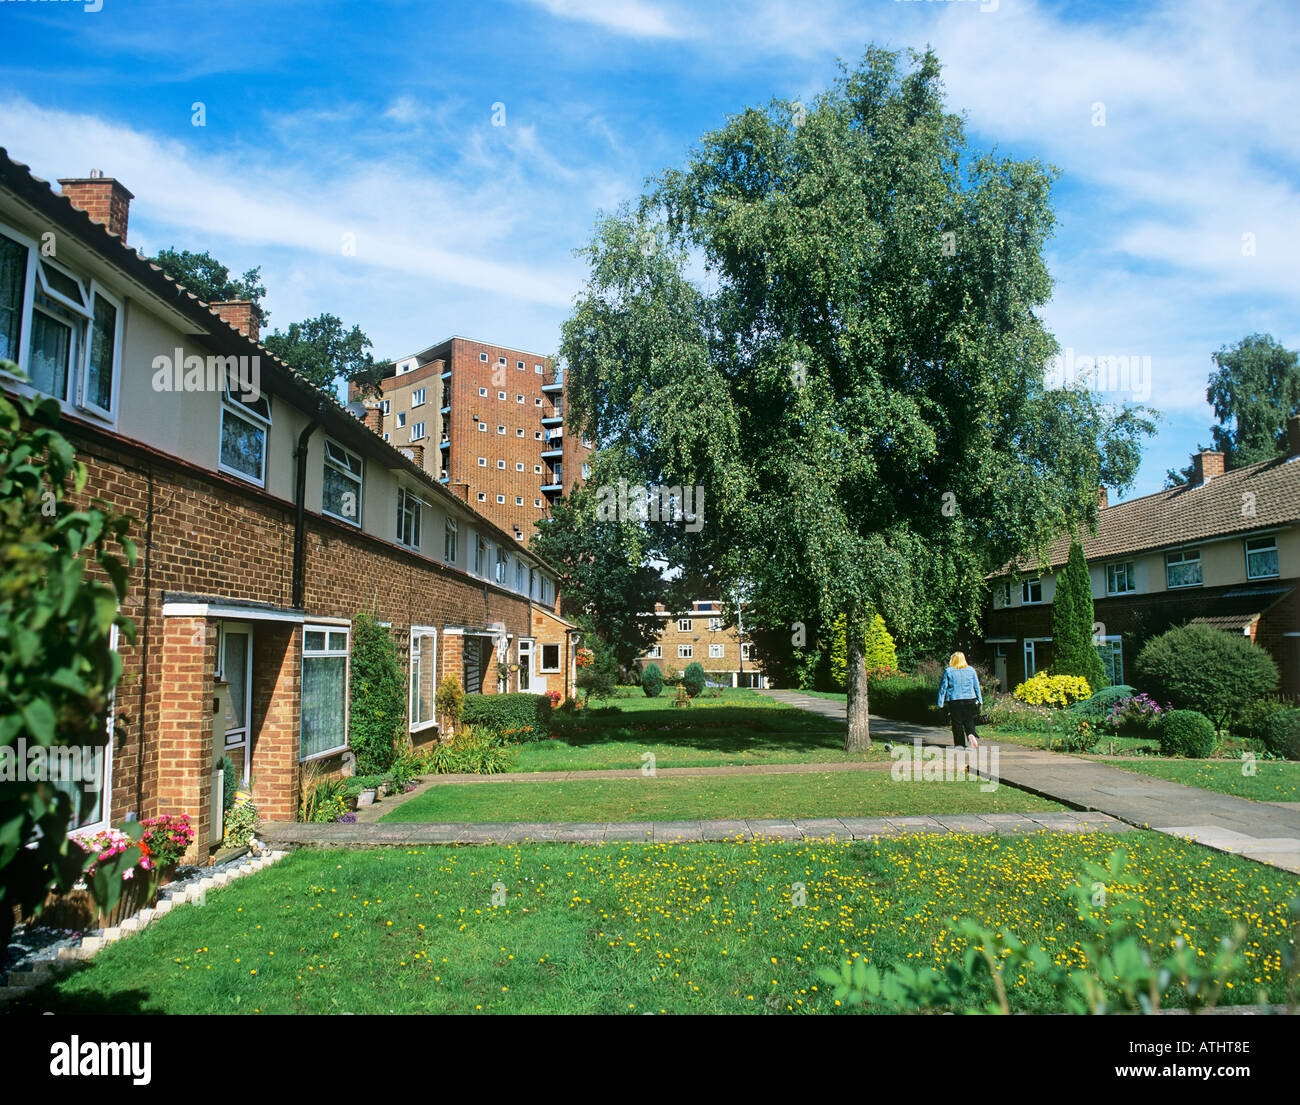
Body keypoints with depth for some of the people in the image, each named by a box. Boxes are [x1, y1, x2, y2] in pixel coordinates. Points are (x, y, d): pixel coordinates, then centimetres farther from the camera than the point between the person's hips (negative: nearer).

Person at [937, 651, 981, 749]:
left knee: (957, 723, 7)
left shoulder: (948, 671, -3)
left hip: (954, 701, -2)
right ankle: (971, 735, -17)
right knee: (969, 722, 10)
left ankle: (960, 744, 8)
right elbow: (976, 686, 9)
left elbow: (943, 687, -1)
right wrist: (979, 700, 16)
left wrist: (940, 702, 4)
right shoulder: (971, 670, 4)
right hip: (970, 700, 2)